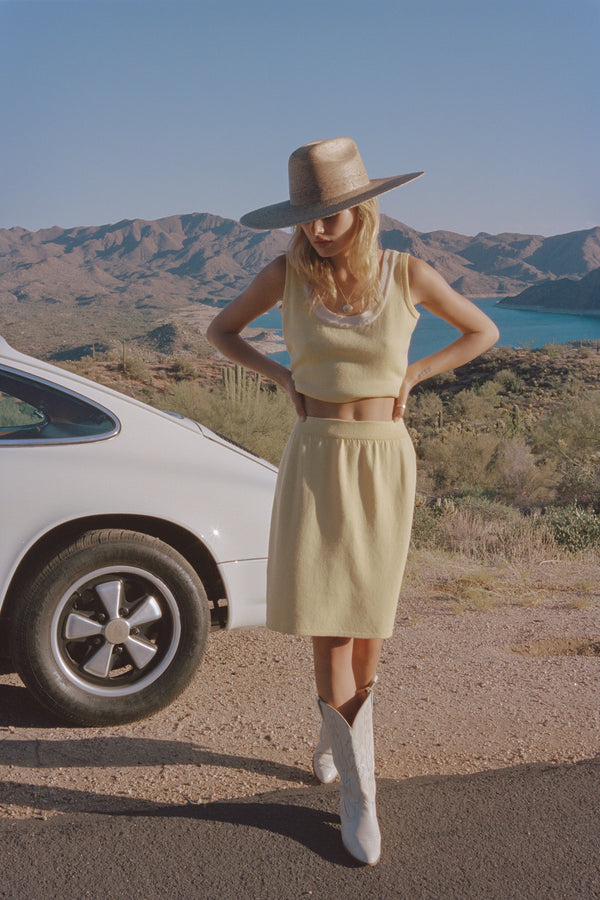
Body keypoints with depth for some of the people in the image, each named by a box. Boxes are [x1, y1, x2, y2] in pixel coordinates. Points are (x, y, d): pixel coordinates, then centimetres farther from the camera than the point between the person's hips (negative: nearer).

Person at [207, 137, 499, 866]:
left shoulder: (409, 273, -7)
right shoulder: (286, 273, -5)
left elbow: (483, 331, 8)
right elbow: (219, 330, 10)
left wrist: (411, 374, -4)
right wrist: (284, 377, -4)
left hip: (384, 463, 1)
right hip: (315, 460, 0)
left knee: (367, 628, 7)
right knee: (329, 630, -5)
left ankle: (333, 738, 39)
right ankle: (357, 794, 11)